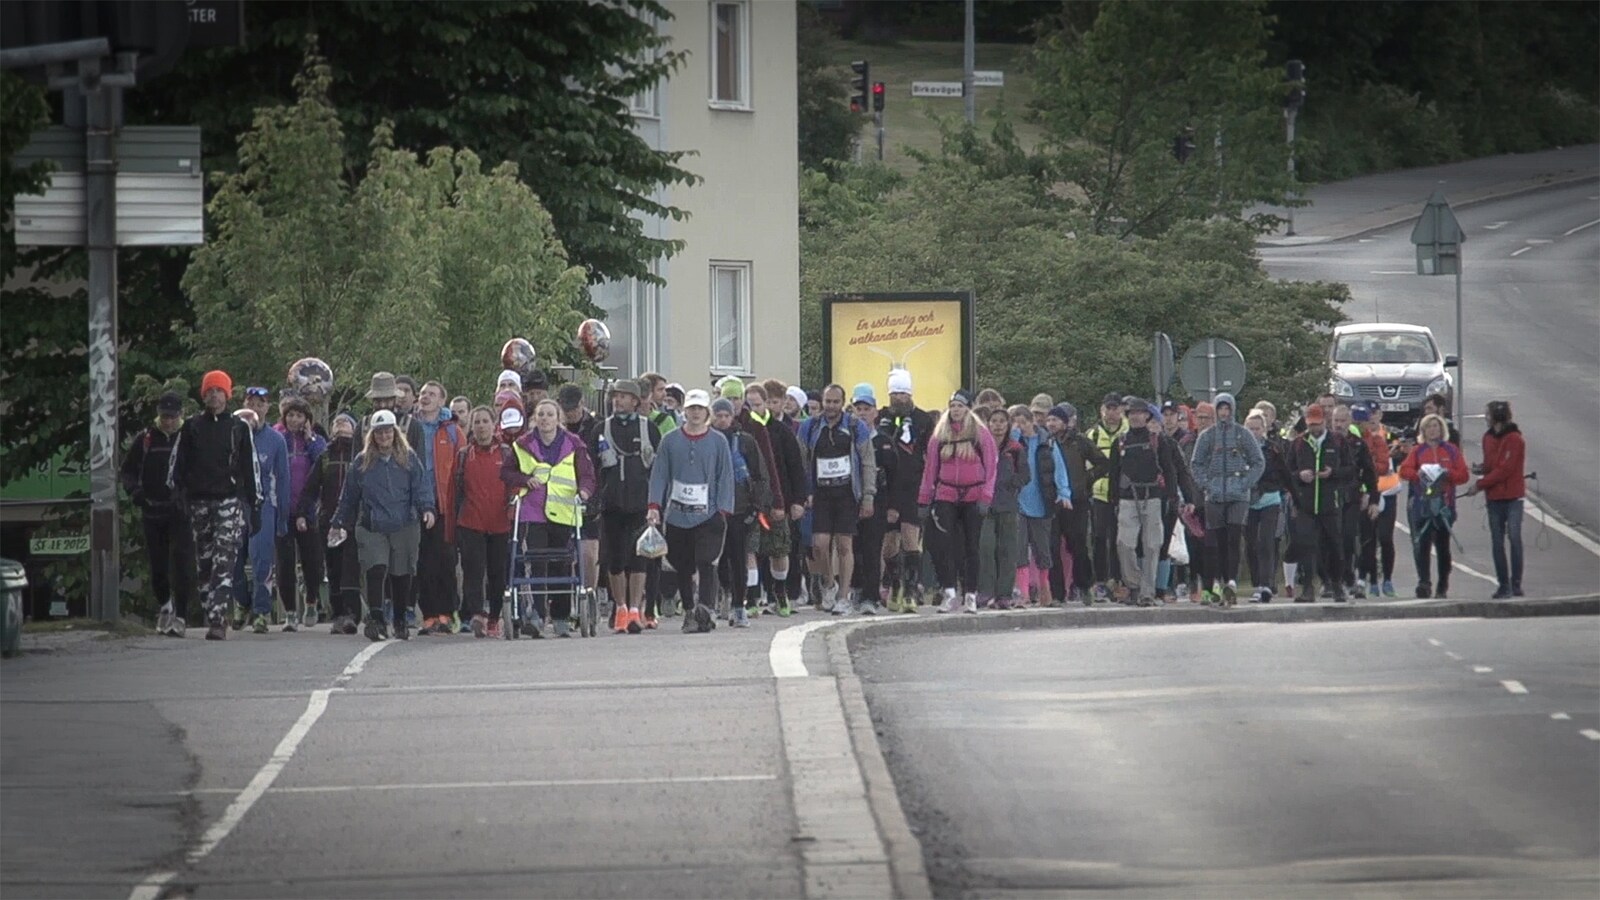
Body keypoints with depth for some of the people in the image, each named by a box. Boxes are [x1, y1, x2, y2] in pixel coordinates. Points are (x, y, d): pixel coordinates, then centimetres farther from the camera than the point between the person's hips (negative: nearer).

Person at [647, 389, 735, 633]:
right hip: (677, 516, 2)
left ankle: (705, 609, -22)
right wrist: (655, 506, -4)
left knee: (706, 563, -13)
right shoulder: (671, 440, 6)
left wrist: (723, 511, -4)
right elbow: (659, 474, 7)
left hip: (708, 516, -2)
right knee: (682, 567, 7)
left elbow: (725, 477, 4)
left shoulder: (718, 442, 4)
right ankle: (689, 611, 18)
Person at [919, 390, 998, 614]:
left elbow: (991, 467, 0)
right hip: (945, 496, 1)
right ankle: (949, 594, -13)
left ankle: (970, 596, 9)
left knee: (971, 546, 2)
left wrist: (985, 497, -9)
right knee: (945, 544, -11)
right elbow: (930, 468, 10)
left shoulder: (981, 434, 2)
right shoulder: (940, 436, 9)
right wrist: (924, 499, 6)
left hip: (973, 497, -1)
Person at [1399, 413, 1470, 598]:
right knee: (1421, 544, -12)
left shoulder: (1451, 451, 9)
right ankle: (1423, 583, -14)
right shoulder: (1418, 451, 11)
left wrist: (1448, 474, -15)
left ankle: (1442, 587, 14)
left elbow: (1464, 475, 3)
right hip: (1421, 504, 0)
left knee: (1443, 546, 5)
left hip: (1444, 504, 0)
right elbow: (1404, 470, 0)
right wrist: (1418, 474, -19)